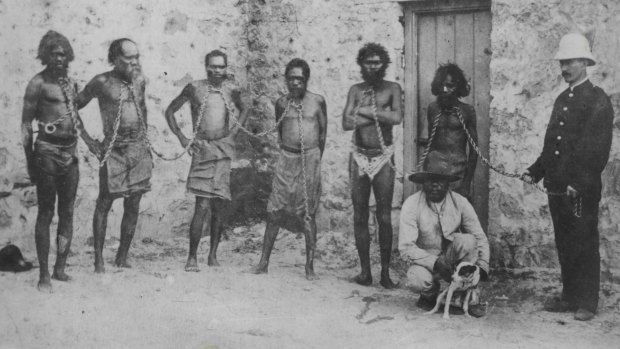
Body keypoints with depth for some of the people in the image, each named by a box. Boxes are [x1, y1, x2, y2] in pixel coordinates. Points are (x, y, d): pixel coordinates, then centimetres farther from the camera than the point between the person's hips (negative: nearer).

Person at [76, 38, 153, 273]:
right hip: (113, 150, -4)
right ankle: (98, 260, 3)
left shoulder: (140, 81, 10)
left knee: (133, 206, 6)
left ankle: (122, 259, 16)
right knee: (104, 203, -5)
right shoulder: (102, 82, -5)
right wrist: (88, 140, -2)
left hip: (139, 150, 5)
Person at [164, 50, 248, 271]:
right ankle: (192, 257, -5)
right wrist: (181, 138, 3)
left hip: (224, 149, 3)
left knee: (220, 205, 5)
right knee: (203, 205, -11)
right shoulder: (194, 88, 1)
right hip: (202, 149, -3)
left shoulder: (231, 90, 8)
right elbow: (170, 111, 10)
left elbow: (243, 109, 29)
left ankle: (213, 255, 17)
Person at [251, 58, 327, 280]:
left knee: (308, 214, -1)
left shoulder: (317, 101, 1)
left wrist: (315, 158, 9)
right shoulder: (281, 103, 7)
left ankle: (309, 266, 5)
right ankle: (264, 262, 8)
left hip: (310, 158, -2)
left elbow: (323, 131, 8)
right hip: (286, 158, 2)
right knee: (274, 211, 0)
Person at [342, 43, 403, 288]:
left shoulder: (392, 89, 3)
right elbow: (346, 123, -5)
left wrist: (366, 111, -10)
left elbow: (397, 118, -14)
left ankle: (385, 272, 5)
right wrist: (380, 114, -12)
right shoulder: (356, 90, 8)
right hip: (359, 157, 2)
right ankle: (365, 270, 12)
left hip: (383, 157, -2)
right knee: (360, 216, 4)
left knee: (384, 217, -2)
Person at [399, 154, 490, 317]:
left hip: (451, 258, 2)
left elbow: (480, 238, -6)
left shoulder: (460, 203, -9)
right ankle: (430, 294, 4)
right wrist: (435, 263, -31)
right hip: (425, 259, -1)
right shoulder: (411, 205, -15)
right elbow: (406, 248, -19)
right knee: (417, 281, -35)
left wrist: (482, 267, -21)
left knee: (467, 241, -30)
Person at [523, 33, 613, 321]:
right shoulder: (562, 99, 17)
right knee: (564, 245, 12)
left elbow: (599, 148, -14)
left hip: (583, 190, -7)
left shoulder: (598, 100, -6)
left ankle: (586, 303, 8)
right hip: (557, 187, 7)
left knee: (584, 246, 0)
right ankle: (569, 297, 21)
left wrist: (580, 183, -20)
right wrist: (536, 171, 9)